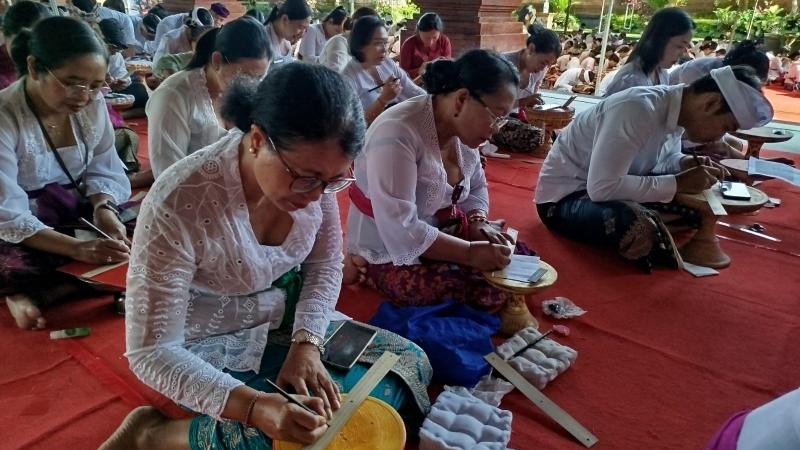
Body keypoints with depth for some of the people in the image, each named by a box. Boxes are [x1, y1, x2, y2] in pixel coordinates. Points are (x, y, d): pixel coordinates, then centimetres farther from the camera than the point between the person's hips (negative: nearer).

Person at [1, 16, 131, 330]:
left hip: (76, 215, 5)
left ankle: (36, 296, -14)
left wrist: (103, 209, -23)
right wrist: (78, 249, -38)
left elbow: (104, 171, 0)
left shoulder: (92, 103, -8)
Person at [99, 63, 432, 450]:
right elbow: (151, 353, -25)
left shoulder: (310, 170, -17)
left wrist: (306, 344, -17)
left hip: (287, 322, 5)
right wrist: (254, 406, -38)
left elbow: (326, 263, -2)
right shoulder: (177, 206, -32)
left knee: (411, 362, -2)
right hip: (213, 348, -5)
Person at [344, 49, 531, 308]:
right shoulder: (397, 134, -30)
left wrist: (479, 223, -9)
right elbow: (401, 231, -34)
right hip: (387, 253, -7)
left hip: (440, 233, 8)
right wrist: (470, 253, -30)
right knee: (486, 290, -20)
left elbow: (477, 187, 12)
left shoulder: (464, 129, -3)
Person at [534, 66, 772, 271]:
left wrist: (687, 163, -7)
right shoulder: (638, 109, -28)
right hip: (564, 198, -9)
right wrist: (678, 183, -25)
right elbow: (601, 187, -33)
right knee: (645, 229, -34)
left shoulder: (676, 106, -2)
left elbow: (666, 156, 17)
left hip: (609, 188, 9)